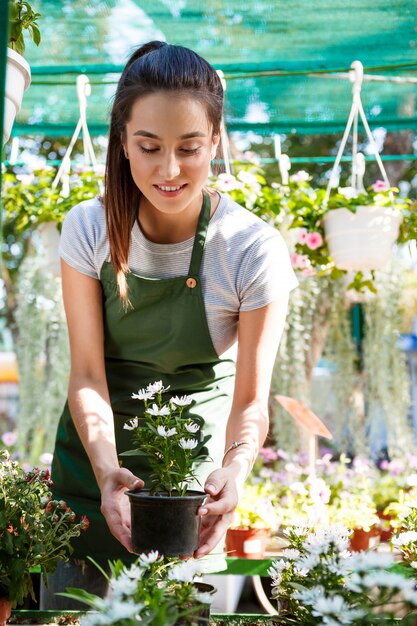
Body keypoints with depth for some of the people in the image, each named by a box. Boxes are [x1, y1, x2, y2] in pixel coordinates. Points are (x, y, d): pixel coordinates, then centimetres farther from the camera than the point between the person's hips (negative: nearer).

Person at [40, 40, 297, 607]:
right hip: (94, 451, 2)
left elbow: (251, 400, -16)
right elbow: (88, 375, -13)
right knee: (69, 602, 7)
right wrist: (107, 471, -31)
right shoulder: (90, 230, -13)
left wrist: (234, 471, -37)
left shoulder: (255, 250, -18)